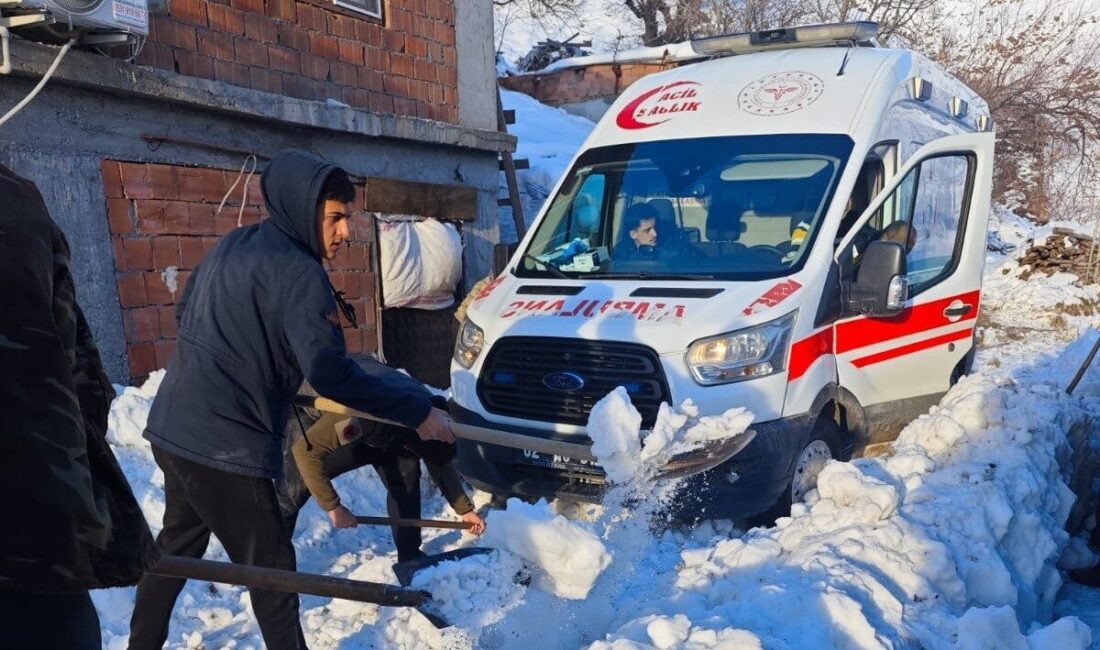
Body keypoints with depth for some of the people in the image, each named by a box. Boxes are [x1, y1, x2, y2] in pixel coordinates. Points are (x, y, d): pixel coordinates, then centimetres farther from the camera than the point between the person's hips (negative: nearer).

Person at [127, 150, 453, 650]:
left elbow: (185, 311, 20)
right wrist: (419, 411, -21)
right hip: (224, 444, -9)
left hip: (172, 428, 9)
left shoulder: (232, 245, 8)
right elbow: (330, 375, -26)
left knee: (177, 544, 26)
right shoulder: (298, 273, -18)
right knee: (270, 566, 3)